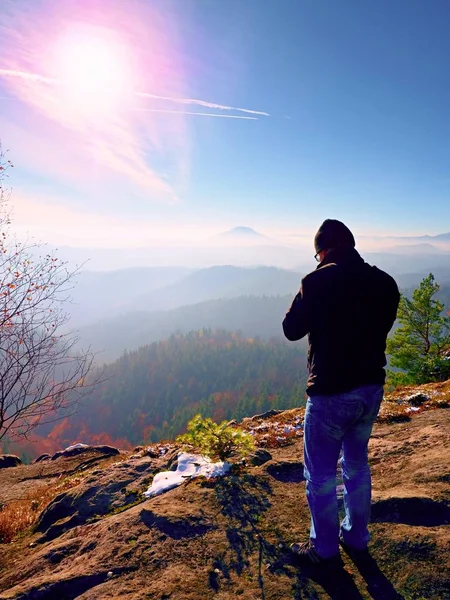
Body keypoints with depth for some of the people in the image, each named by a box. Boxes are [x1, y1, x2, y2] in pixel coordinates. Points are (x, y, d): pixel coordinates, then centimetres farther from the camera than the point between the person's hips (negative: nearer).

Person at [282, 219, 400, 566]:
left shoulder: (319, 281, -18)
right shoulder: (385, 283, -1)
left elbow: (292, 329, -7)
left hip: (331, 393, -6)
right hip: (371, 388, 7)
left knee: (320, 474, 12)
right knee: (357, 465, 24)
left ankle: (325, 548, 27)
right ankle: (356, 537, 39)